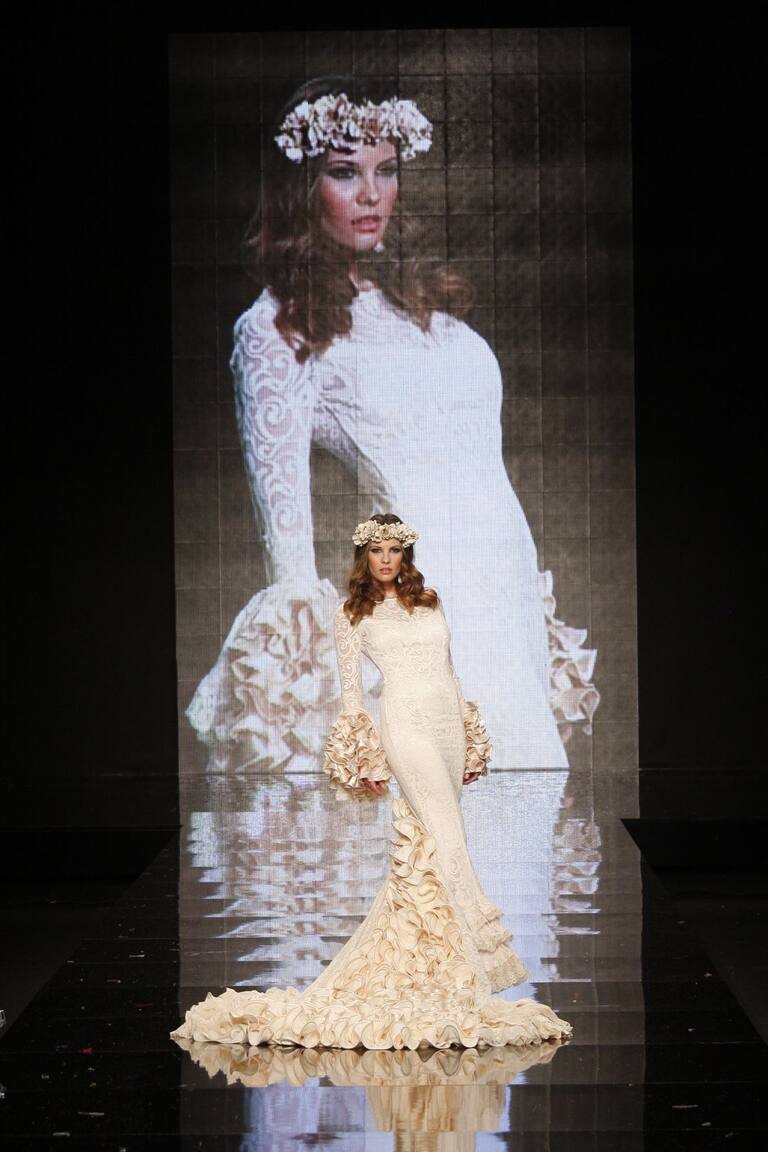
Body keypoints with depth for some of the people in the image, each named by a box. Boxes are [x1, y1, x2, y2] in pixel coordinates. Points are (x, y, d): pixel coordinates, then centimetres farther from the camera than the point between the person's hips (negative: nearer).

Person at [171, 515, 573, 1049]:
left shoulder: (429, 602, 17)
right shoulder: (354, 615, 6)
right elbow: (352, 691, 4)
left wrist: (471, 741, 14)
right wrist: (365, 759, -3)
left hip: (449, 724, 5)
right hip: (407, 724, -5)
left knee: (429, 845, 5)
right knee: (448, 842, -14)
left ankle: (411, 951, 14)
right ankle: (478, 965, -14)